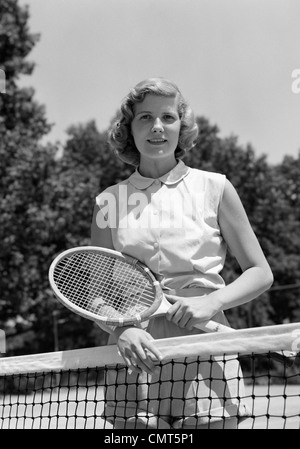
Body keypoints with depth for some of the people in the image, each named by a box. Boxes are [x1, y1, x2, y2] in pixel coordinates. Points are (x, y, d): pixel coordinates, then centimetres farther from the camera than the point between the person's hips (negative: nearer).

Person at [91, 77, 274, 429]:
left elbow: (260, 273, 8)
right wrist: (122, 329, -14)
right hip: (137, 358, 1)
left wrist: (211, 301, -10)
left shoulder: (214, 188, 5)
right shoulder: (109, 202, 8)